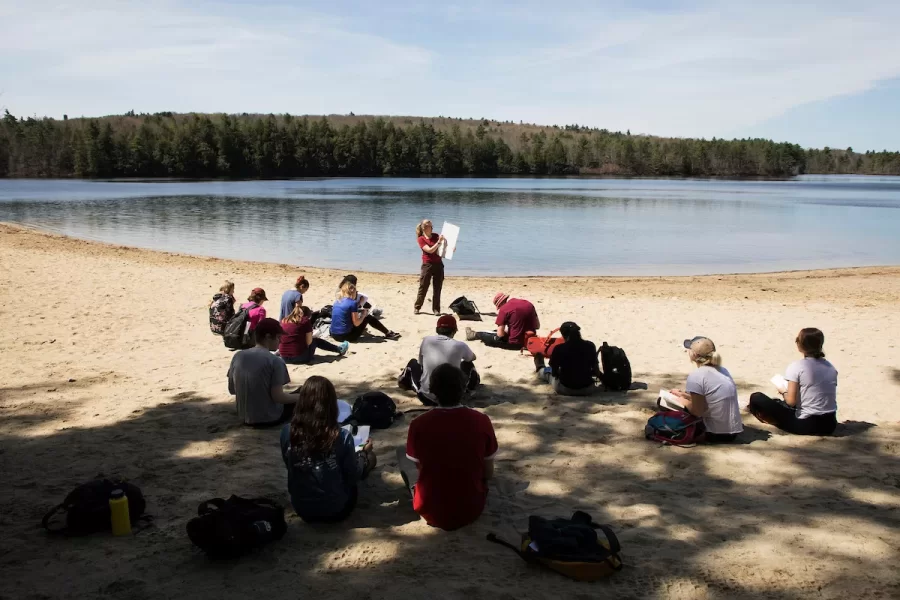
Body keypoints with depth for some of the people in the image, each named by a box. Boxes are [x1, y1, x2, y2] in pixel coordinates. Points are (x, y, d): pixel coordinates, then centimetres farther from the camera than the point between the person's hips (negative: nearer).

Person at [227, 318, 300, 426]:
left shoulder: (238, 356, -1)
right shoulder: (275, 361, -17)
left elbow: (232, 390, 7)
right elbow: (277, 397, -19)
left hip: (245, 418, 6)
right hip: (270, 418, -6)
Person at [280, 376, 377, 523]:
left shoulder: (288, 432, -15)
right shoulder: (342, 437, -23)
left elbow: (290, 466, 4)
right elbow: (353, 477, -10)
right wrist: (363, 452, 9)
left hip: (302, 509, 4)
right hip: (336, 511, -4)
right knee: (370, 456, 20)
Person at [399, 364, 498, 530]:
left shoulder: (419, 424, -17)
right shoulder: (482, 421, -14)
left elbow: (420, 468, -1)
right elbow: (488, 473, -3)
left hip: (432, 512, -2)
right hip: (472, 510, 2)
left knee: (402, 453, 18)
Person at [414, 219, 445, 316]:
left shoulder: (436, 236, 10)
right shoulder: (421, 239, -3)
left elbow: (443, 246, 17)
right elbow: (430, 250, -14)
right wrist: (439, 241, -19)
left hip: (438, 264, 4)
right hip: (428, 265, -4)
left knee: (437, 289, 4)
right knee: (423, 288, 1)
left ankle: (436, 309, 10)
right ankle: (417, 307, 14)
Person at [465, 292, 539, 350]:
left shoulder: (504, 309, -11)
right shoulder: (529, 304, 5)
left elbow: (500, 334, -12)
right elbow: (537, 326, 12)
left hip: (515, 343, -7)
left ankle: (474, 335, 46)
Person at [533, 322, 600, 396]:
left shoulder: (559, 349, -12)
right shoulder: (590, 346, -5)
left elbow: (554, 373, -2)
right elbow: (596, 371, 0)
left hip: (565, 389, -2)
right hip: (588, 389, 2)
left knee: (548, 371, 31)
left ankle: (540, 369, 67)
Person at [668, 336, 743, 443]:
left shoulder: (696, 375, -16)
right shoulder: (723, 370, 8)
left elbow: (697, 411, -15)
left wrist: (681, 399, 1)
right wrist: (683, 394, 15)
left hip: (716, 434, -7)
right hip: (733, 432, 7)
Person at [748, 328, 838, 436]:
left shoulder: (796, 366, -13)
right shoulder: (831, 367, 4)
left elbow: (791, 401, -16)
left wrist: (784, 392, 6)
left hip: (806, 425, -7)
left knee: (756, 397, 0)